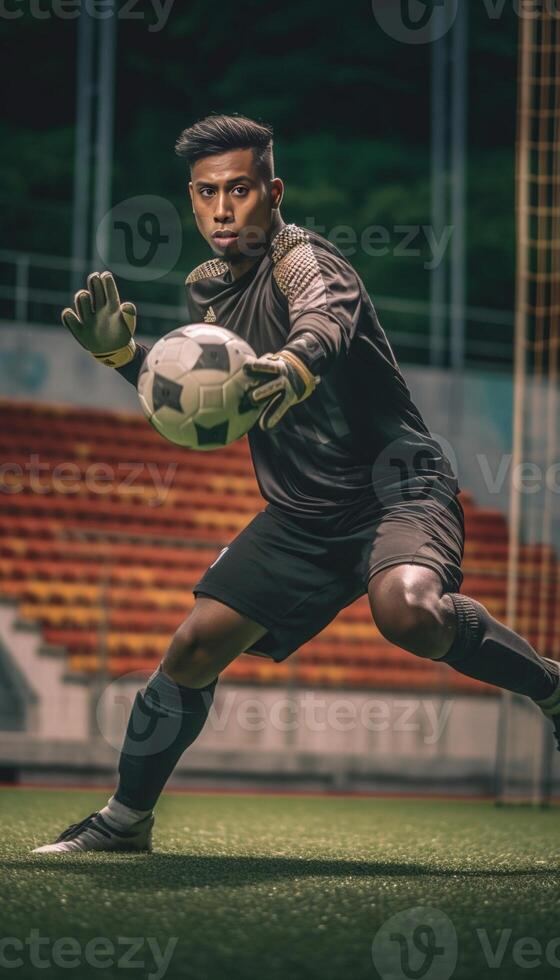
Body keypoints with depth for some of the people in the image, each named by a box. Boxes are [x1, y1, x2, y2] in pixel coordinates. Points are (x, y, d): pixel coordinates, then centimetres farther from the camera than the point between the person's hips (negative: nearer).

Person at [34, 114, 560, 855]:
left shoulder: (301, 258, -17)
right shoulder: (208, 290, 8)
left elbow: (327, 313, -42)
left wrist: (297, 362, -66)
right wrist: (122, 354, 3)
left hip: (396, 487, -7)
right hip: (301, 514, 7)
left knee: (408, 610, -38)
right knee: (194, 648, 1)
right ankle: (126, 820, 19)